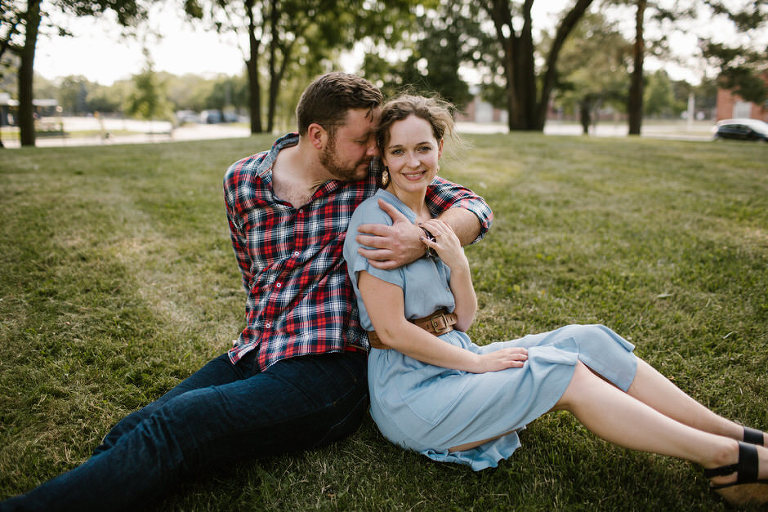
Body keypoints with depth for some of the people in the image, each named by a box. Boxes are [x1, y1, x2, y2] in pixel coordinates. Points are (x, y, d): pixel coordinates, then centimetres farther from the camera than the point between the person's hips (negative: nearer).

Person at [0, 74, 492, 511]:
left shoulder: (376, 176, -3)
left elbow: (475, 207, -3)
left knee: (169, 429, -22)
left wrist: (423, 239, -23)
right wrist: (263, 338, 14)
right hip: (251, 358, 5)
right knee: (132, 433, -18)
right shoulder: (243, 179, 5)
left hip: (328, 371, -4)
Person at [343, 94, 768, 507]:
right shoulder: (376, 220, -14)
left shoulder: (436, 220, 10)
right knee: (562, 373, -20)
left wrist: (457, 263, -13)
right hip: (410, 390, -7)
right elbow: (391, 330, -19)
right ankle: (726, 459, -11)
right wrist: (478, 362, -13)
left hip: (453, 360, 7)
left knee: (585, 341, -9)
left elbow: (463, 320, 7)